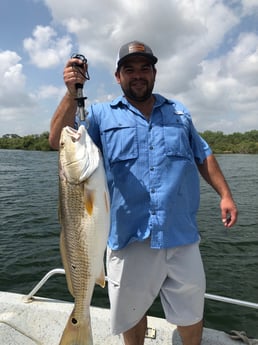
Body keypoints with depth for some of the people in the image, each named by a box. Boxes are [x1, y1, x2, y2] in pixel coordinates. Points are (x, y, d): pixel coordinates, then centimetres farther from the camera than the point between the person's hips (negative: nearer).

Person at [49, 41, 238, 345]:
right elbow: (58, 140, -8)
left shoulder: (179, 112, 13)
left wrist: (225, 194, 7)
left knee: (191, 313, 19)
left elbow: (203, 156, 16)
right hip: (128, 238, -1)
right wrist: (72, 93, -21)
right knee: (131, 313, 19)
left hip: (182, 236, 2)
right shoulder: (101, 115, 3)